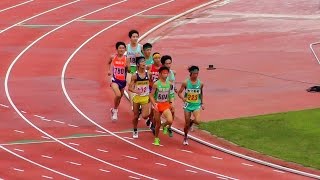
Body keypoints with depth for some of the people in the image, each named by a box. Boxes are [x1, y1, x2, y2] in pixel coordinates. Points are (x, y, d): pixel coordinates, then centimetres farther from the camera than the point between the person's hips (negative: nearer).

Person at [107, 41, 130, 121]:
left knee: (120, 97, 19)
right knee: (118, 95, -25)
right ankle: (115, 111, -2)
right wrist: (109, 70, 6)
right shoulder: (113, 57, -5)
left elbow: (128, 70, -3)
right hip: (115, 79, -3)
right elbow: (109, 63, 18)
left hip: (123, 80, 3)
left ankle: (114, 110, 46)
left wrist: (127, 66, -23)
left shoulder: (126, 59, -5)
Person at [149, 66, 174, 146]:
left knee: (170, 121, -21)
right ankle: (156, 139, 30)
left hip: (166, 105, 2)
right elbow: (151, 95, -8)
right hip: (158, 105, -2)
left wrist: (171, 102, 8)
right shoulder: (156, 84, -12)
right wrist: (154, 104, -18)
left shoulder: (169, 84, -1)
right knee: (158, 123, 8)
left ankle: (165, 126, 16)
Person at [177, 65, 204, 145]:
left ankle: (191, 122, 18)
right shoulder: (186, 83, -10)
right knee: (187, 123, 6)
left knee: (197, 121, -20)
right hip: (188, 105, -1)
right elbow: (179, 92, -4)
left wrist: (202, 103, 14)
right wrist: (183, 98, -24)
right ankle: (185, 138, 31)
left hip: (196, 105, 1)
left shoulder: (200, 83, -4)